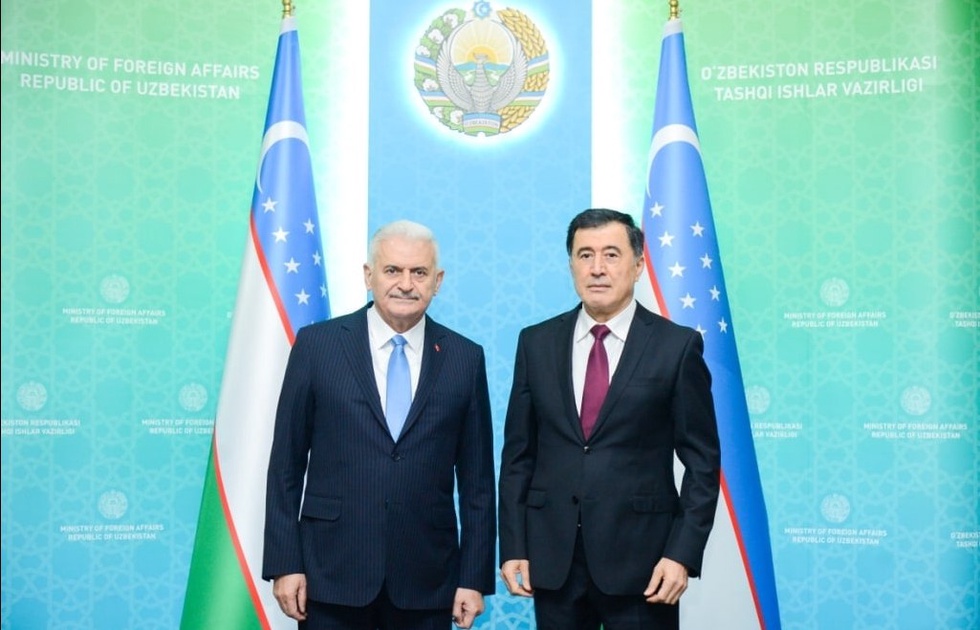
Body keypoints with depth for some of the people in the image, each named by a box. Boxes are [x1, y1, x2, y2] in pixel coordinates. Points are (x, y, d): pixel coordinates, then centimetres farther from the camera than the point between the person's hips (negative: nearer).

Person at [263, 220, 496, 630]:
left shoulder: (466, 358, 3)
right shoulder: (316, 345, 0)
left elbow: (477, 479, 4)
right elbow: (286, 464, 1)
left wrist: (475, 577, 1)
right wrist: (284, 563, -3)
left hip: (426, 578, 1)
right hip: (333, 570, -1)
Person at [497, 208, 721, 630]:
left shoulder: (677, 346, -3)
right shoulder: (536, 343, 5)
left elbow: (702, 461, -3)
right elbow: (518, 453, 7)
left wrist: (684, 553, -10)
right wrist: (512, 546, 2)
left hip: (639, 559, -3)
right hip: (553, 558, 3)